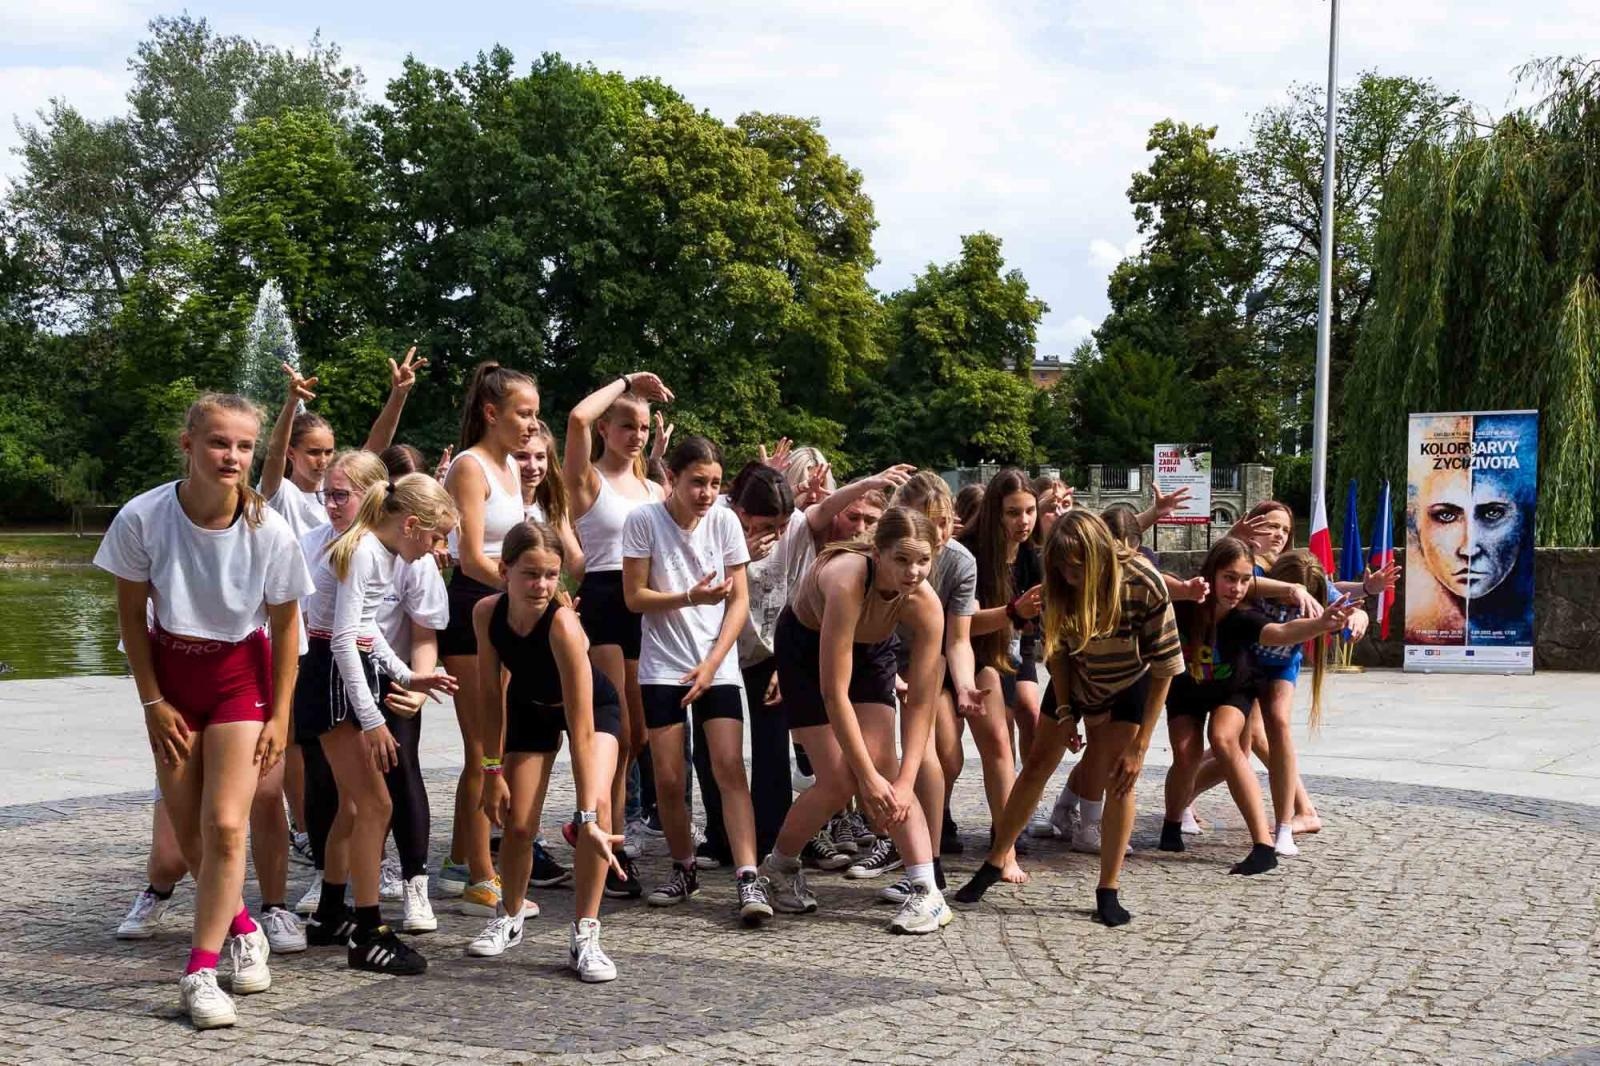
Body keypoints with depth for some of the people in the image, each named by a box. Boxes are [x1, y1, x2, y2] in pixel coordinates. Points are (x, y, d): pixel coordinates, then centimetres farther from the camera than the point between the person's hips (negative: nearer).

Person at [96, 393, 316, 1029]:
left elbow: (285, 624, -6)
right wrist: (153, 701, -6)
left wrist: (279, 715, -7)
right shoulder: (143, 518, -19)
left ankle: (199, 970, -2)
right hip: (171, 672, 2)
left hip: (239, 675, -1)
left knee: (224, 825, -13)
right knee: (189, 834, 5)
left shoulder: (268, 531, -19)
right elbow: (131, 612, -5)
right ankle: (241, 927, 31)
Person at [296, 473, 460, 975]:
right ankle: (369, 935, -7)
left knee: (356, 803, 17)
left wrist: (405, 677, 14)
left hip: (351, 673, 10)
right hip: (330, 676, -10)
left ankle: (329, 917, 30)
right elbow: (344, 640, -23)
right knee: (375, 804, -11)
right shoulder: (362, 551, -17)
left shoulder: (382, 552, 12)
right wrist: (371, 720, -24)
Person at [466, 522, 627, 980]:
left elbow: (583, 731, -42)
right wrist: (493, 770, -10)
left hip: (594, 706, -4)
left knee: (599, 804, -26)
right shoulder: (487, 612, -26)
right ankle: (511, 917, 31)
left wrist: (589, 816, -46)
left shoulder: (562, 622, -40)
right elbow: (492, 696, -10)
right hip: (530, 709, 4)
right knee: (518, 824, 1)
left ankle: (584, 936, -14)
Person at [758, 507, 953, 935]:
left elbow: (921, 703, -22)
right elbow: (834, 693, -39)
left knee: (882, 762, -15)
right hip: (806, 646, -3)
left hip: (871, 650, 3)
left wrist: (904, 782, -29)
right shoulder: (848, 582, -42)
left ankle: (928, 893, -13)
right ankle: (779, 865, 16)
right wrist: (869, 777, -36)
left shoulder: (925, 604, -28)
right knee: (839, 780, -10)